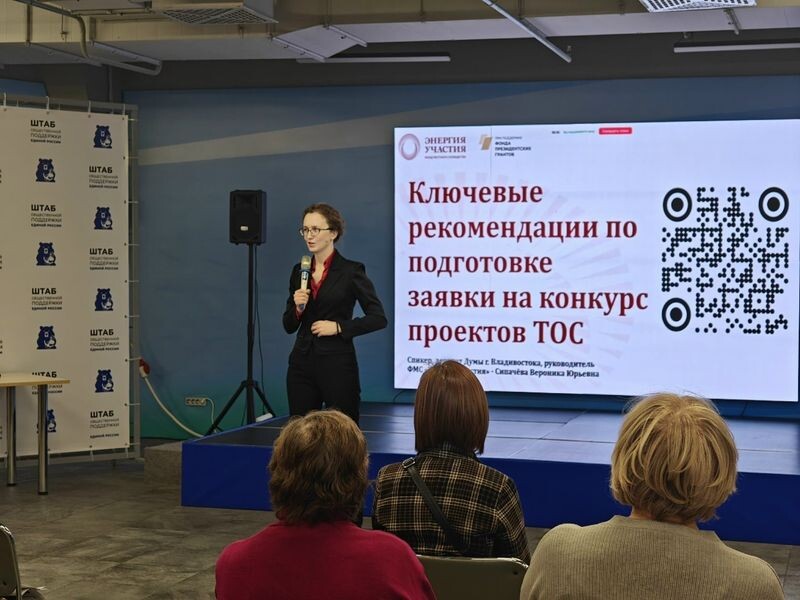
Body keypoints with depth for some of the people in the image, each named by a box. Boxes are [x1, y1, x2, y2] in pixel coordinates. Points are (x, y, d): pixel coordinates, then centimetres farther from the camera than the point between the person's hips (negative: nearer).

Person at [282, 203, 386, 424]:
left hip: (337, 364, -5)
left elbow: (378, 318, -7)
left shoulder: (351, 271, -4)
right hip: (301, 364, 5)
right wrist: (298, 307, -7)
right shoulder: (299, 270, 10)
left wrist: (339, 327, -15)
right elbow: (289, 326, 13)